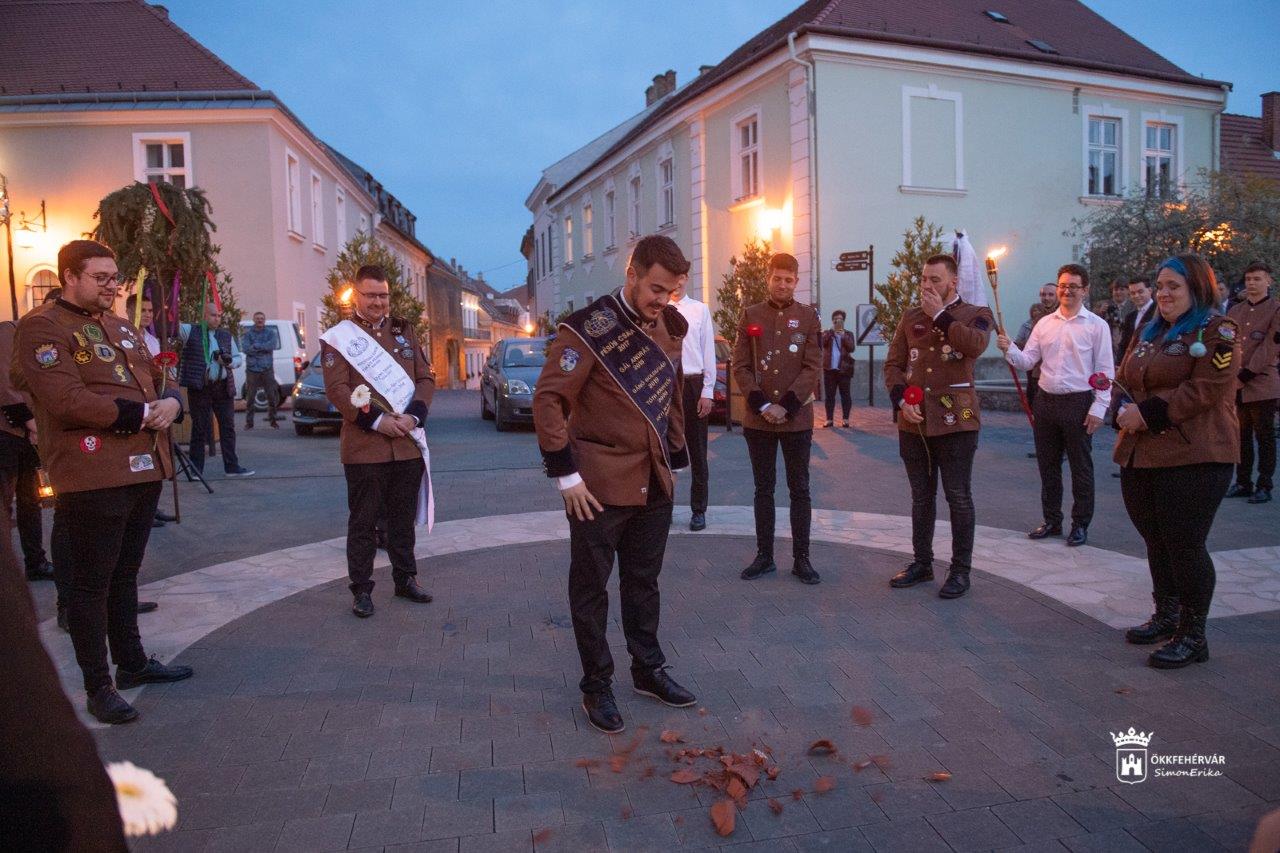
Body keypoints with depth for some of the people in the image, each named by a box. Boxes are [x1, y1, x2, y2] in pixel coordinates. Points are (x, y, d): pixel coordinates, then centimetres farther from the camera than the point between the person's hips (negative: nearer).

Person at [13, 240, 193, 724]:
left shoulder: (122, 328, 19)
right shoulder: (42, 328, -8)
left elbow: (159, 381, 21)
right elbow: (65, 399, -19)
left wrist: (170, 403, -3)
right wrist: (141, 414, -15)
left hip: (144, 467, 8)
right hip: (92, 476, -8)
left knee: (125, 574, 19)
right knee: (92, 583, 1)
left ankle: (132, 662, 31)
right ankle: (98, 687, 11)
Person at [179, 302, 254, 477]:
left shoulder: (226, 335, 14)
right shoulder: (191, 331, 2)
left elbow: (238, 357, 18)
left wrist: (229, 362, -3)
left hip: (223, 387, 4)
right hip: (199, 388, -4)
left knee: (228, 427, 5)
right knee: (199, 428, 1)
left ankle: (232, 466, 11)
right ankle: (196, 468, 10)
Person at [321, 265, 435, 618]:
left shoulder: (403, 331, 12)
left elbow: (426, 377, 8)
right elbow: (337, 389, -9)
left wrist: (413, 415, -9)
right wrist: (376, 420, -17)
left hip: (408, 445, 4)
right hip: (364, 447, -4)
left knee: (403, 519, 14)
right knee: (363, 523, 4)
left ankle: (406, 579, 28)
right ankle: (361, 589, 15)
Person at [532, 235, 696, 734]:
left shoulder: (670, 328, 7)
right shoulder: (589, 329, -13)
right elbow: (548, 401, -15)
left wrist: (675, 460, 15)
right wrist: (565, 474, -16)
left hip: (654, 484, 6)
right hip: (601, 485, -6)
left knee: (644, 581, 17)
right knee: (591, 586, 7)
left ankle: (649, 672, 32)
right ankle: (596, 687, 21)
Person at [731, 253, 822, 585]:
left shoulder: (808, 317, 3)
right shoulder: (751, 315, 5)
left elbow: (813, 368, -3)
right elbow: (741, 366, 1)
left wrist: (785, 406, -14)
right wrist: (761, 404, -12)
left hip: (797, 418, -1)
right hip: (758, 419, 1)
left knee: (799, 489, 5)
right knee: (763, 489, 9)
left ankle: (801, 558, 14)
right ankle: (764, 555, 18)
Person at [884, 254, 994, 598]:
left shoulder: (977, 314, 1)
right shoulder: (910, 317, 11)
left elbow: (976, 344, -22)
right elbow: (893, 364, 8)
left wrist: (940, 315, -15)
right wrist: (901, 400, -7)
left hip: (955, 422, -4)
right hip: (913, 421, 4)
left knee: (958, 497, 2)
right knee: (921, 496, 13)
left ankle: (960, 571, 13)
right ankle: (921, 563, 25)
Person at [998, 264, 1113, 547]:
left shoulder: (1096, 326, -3)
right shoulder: (1044, 324, 9)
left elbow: (1105, 371, -5)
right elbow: (1027, 361, 5)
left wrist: (1098, 408, -11)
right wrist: (1009, 350, -16)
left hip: (1078, 403, -4)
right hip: (1046, 400, 4)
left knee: (1080, 467, 5)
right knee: (1047, 465, 12)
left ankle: (1080, 525, 18)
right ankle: (1051, 520, 25)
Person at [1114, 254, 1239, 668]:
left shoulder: (1217, 331, -6)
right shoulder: (1151, 333, 18)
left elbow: (1206, 389, -16)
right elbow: (1128, 377, 24)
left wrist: (1147, 413, -17)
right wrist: (1127, 409, 2)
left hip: (1193, 458, -8)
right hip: (1141, 455, 8)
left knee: (1184, 544, -4)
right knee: (1156, 540, 15)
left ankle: (1193, 635, 9)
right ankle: (1166, 617, 31)